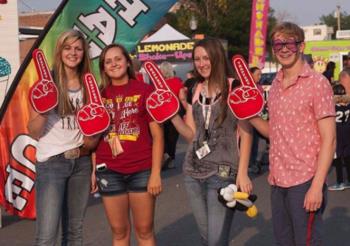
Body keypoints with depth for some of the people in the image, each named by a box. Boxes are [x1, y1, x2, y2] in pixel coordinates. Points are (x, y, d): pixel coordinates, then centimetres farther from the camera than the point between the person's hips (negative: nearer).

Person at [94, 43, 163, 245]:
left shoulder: (145, 90, -2)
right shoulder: (100, 95, 6)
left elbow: (157, 135, -3)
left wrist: (156, 173, -8)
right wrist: (93, 169, 2)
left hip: (142, 170, -2)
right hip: (109, 171, 3)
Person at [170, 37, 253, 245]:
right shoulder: (195, 91, 10)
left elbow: (246, 133, -8)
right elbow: (191, 133, 9)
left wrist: (242, 172, -13)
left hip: (223, 173, -6)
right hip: (193, 172, 6)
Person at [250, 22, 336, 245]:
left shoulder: (317, 83, -9)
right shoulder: (276, 85, 10)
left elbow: (329, 139, -12)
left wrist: (317, 185, -19)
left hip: (305, 180, -6)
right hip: (278, 180, 6)